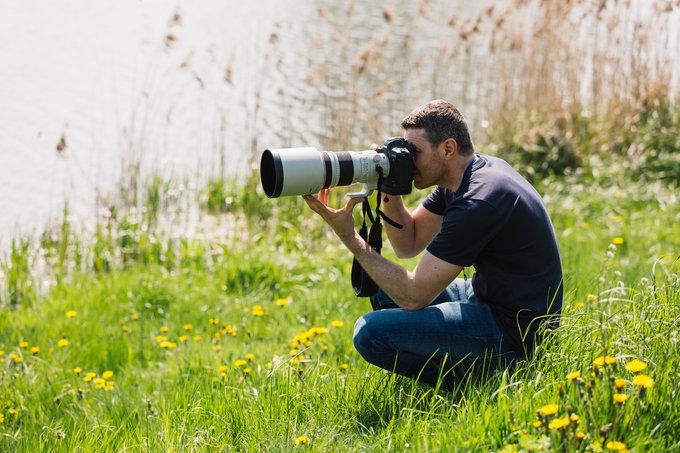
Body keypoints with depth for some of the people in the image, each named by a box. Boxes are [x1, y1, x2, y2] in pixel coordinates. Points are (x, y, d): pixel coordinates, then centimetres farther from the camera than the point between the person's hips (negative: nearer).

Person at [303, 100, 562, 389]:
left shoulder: (478, 202, -27)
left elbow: (413, 295, -24)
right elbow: (409, 244, 11)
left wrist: (349, 237, -21)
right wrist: (390, 193, -7)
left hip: (513, 332, -10)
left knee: (371, 332, -19)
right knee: (381, 287, 17)